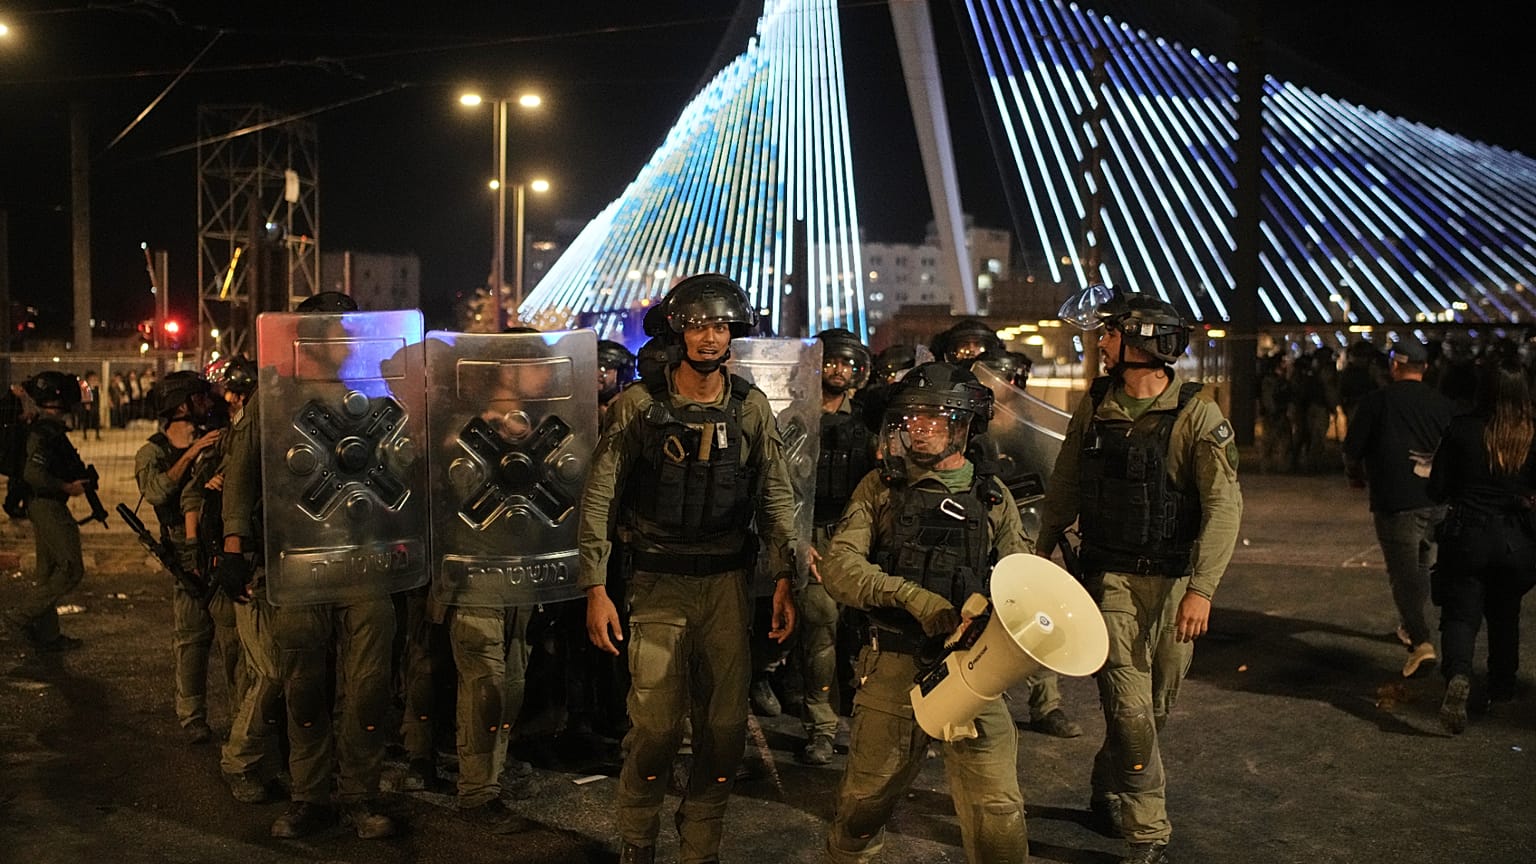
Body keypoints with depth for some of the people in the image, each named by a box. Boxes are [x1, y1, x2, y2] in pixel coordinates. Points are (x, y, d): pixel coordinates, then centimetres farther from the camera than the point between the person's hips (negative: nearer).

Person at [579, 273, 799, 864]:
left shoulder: (751, 406, 5)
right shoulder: (638, 405, -3)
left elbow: (776, 497, 7)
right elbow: (598, 499, -3)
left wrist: (784, 580, -1)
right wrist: (595, 587, -9)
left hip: (728, 581, 3)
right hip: (659, 582, -2)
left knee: (725, 727, 4)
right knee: (657, 726, -5)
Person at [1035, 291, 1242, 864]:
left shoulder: (1197, 415, -10)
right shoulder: (1094, 405, 2)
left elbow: (1223, 505, -16)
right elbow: (1064, 482, 12)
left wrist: (1201, 589, -23)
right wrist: (1044, 548, 12)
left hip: (1173, 580, -1)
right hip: (1110, 576, 1)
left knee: (1155, 705, 11)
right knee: (1130, 707, -5)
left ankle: (1108, 794, 35)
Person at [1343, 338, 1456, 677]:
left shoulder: (1376, 401, -6)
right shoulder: (1445, 405, 6)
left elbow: (1352, 450, -4)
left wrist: (1356, 477, 17)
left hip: (1395, 502, -5)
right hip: (1438, 503, 5)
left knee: (1403, 573, -3)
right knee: (1422, 568, 22)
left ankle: (1421, 641, -18)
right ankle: (1410, 627, 38)